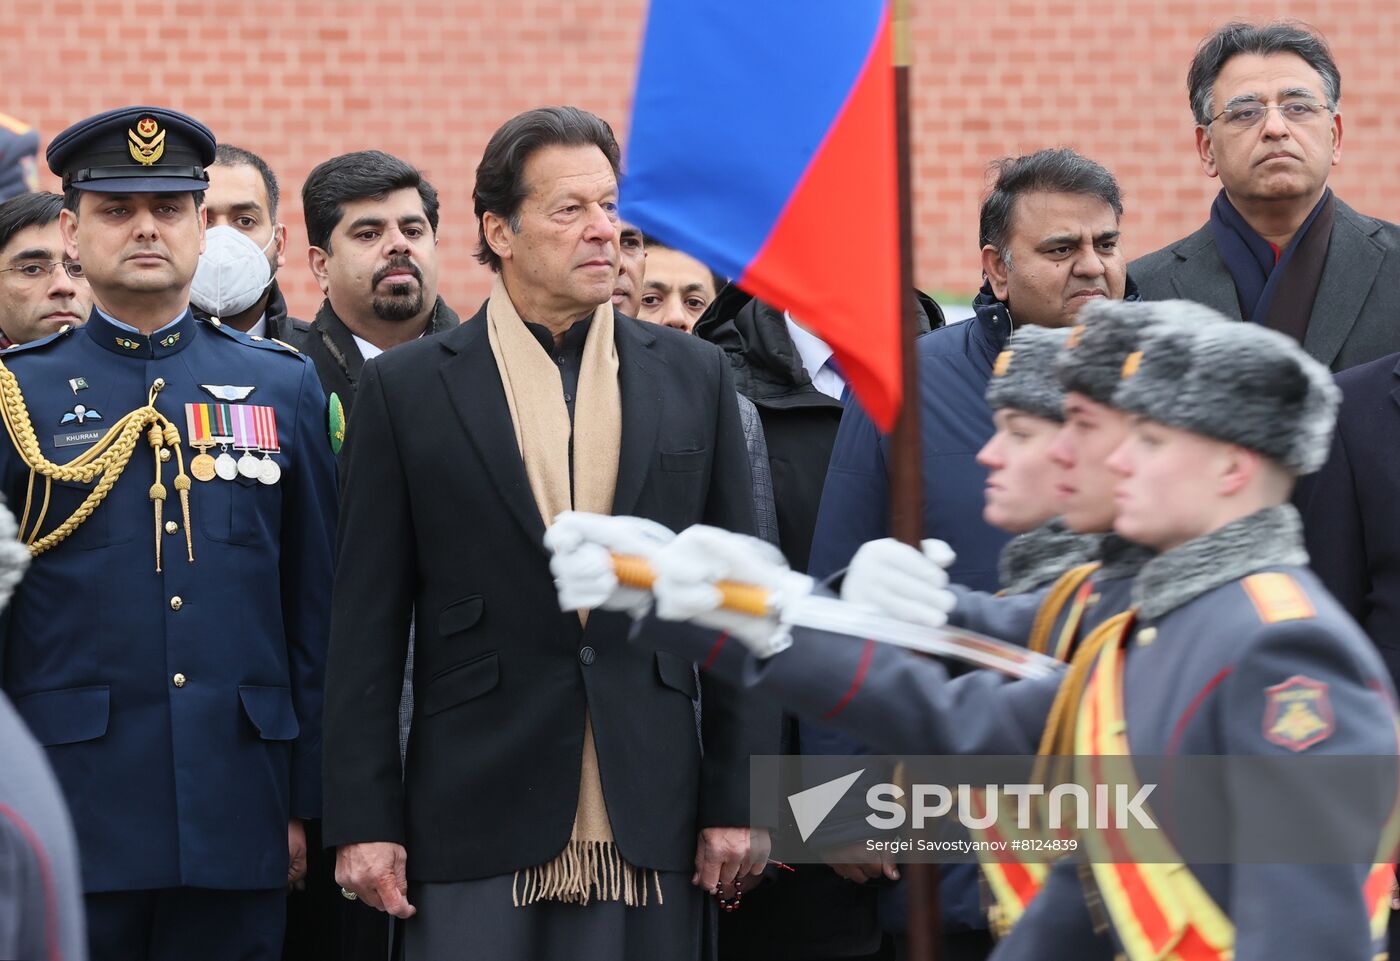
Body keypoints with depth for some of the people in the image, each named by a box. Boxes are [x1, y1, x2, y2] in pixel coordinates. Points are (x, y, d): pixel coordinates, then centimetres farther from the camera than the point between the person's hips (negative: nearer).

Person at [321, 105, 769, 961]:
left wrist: (739, 801, 4)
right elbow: (367, 625, 2)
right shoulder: (408, 390, 3)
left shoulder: (694, 377, 9)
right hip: (476, 820, -2)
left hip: (649, 826, 2)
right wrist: (364, 821, -4)